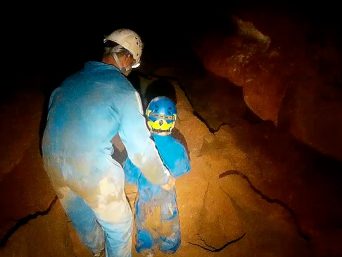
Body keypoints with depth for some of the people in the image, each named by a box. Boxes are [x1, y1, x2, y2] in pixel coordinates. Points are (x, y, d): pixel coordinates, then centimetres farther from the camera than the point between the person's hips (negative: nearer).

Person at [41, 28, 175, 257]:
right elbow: (141, 148, -12)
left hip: (53, 161, 8)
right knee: (119, 223, 19)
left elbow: (52, 110, 12)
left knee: (80, 213, 32)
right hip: (92, 170, -7)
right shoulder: (124, 90, -14)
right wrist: (164, 179, 3)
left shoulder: (73, 78, 5)